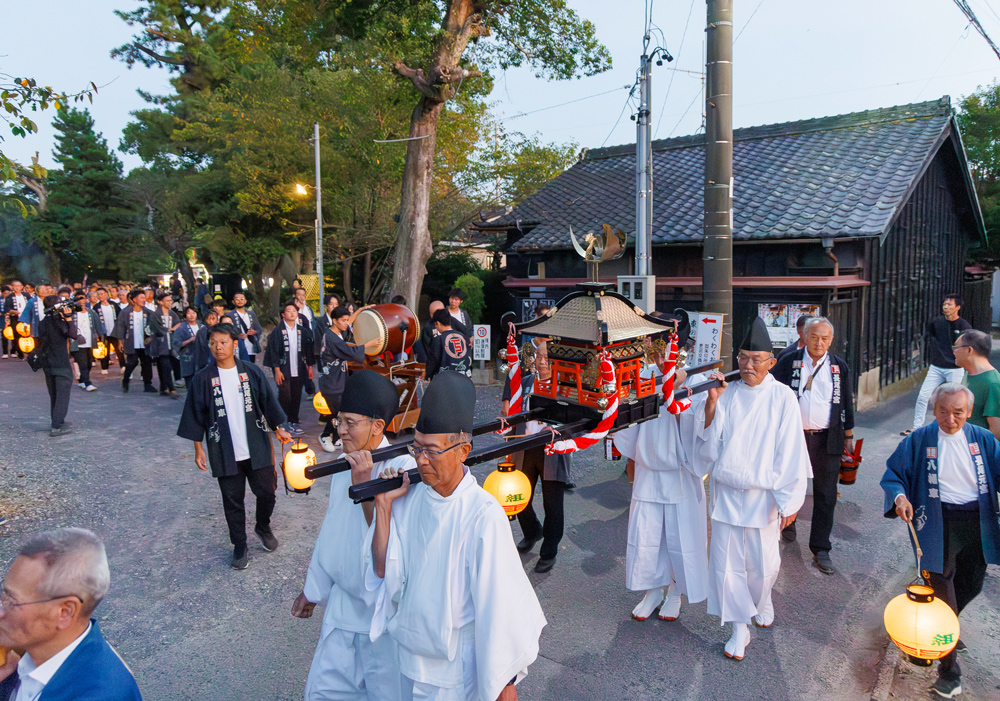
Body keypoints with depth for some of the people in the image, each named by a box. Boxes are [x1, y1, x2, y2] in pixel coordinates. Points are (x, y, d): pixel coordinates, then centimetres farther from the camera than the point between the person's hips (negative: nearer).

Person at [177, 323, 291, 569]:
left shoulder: (252, 372, -2)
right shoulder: (203, 379, -4)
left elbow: (268, 402, 6)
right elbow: (196, 416, 1)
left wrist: (278, 429, 4)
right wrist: (198, 448, 1)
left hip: (257, 448, 1)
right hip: (225, 453, -1)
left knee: (266, 492, 6)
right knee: (233, 500, 9)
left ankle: (263, 527, 36)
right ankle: (239, 546, 27)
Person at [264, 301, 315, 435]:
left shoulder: (302, 331, 8)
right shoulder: (278, 331, -4)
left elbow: (308, 350, 14)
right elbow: (273, 351, -7)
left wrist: (309, 366, 10)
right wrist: (277, 370, -11)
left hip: (298, 371, 4)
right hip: (283, 371, -4)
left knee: (296, 398, 7)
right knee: (285, 397, -5)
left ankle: (294, 422, 17)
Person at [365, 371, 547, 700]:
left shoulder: (483, 514, -26)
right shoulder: (408, 496, -8)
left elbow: (499, 602, -20)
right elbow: (382, 570, -7)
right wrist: (384, 505, -17)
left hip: (460, 662, -5)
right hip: (411, 652, 6)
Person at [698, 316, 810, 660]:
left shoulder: (782, 398, -7)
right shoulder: (726, 395, 0)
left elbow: (790, 452, -6)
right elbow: (709, 445, -4)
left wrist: (789, 501, -7)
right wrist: (711, 403, -15)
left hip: (763, 496, -2)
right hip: (726, 493, 2)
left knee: (763, 563, 12)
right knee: (726, 562, 3)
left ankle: (762, 601, 45)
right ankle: (740, 628, 21)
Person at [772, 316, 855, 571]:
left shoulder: (840, 366, 5)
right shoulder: (788, 362, -1)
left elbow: (847, 404, 11)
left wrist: (848, 436, 12)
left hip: (827, 439, 1)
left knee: (826, 495, 3)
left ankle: (821, 549, 12)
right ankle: (788, 522, 40)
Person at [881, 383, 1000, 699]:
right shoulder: (919, 439, -5)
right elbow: (893, 473, -3)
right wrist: (899, 496, -23)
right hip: (938, 523, -4)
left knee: (971, 586, 19)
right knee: (942, 588, -1)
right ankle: (949, 668, 11)